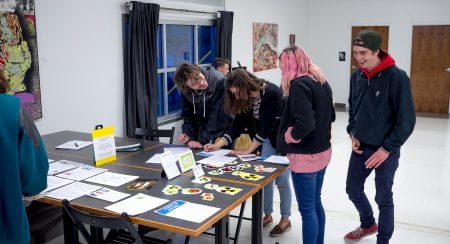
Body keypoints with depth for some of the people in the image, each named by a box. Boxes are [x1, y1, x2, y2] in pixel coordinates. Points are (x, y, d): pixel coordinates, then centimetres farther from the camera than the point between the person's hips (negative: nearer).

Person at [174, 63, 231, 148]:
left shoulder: (219, 81, -26)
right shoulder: (185, 90, -11)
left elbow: (217, 115, -26)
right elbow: (187, 114, 1)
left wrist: (203, 141, -27)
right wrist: (187, 133, -16)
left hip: (220, 134, -4)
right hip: (199, 132, 4)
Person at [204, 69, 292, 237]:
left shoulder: (272, 93, -29)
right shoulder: (245, 99, -7)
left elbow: (266, 126, -28)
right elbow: (237, 126, -5)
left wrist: (249, 150, -23)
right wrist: (218, 145, -15)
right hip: (267, 140, 6)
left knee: (281, 181, 2)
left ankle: (285, 220, 19)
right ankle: (267, 216, 26)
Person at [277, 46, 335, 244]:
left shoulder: (299, 85, -19)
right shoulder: (322, 82, 8)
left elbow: (305, 123, -29)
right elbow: (331, 115, 17)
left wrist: (289, 136, -13)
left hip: (305, 156, -9)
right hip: (322, 151, 9)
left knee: (307, 209, 3)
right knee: (316, 203, 21)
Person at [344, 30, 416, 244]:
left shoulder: (396, 77, -18)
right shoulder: (357, 75, 0)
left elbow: (407, 120, -17)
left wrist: (387, 149, -17)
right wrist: (353, 134, 2)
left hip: (386, 150, -6)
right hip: (360, 147, 6)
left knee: (383, 198, 9)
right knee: (353, 190, 17)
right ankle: (368, 224, 45)